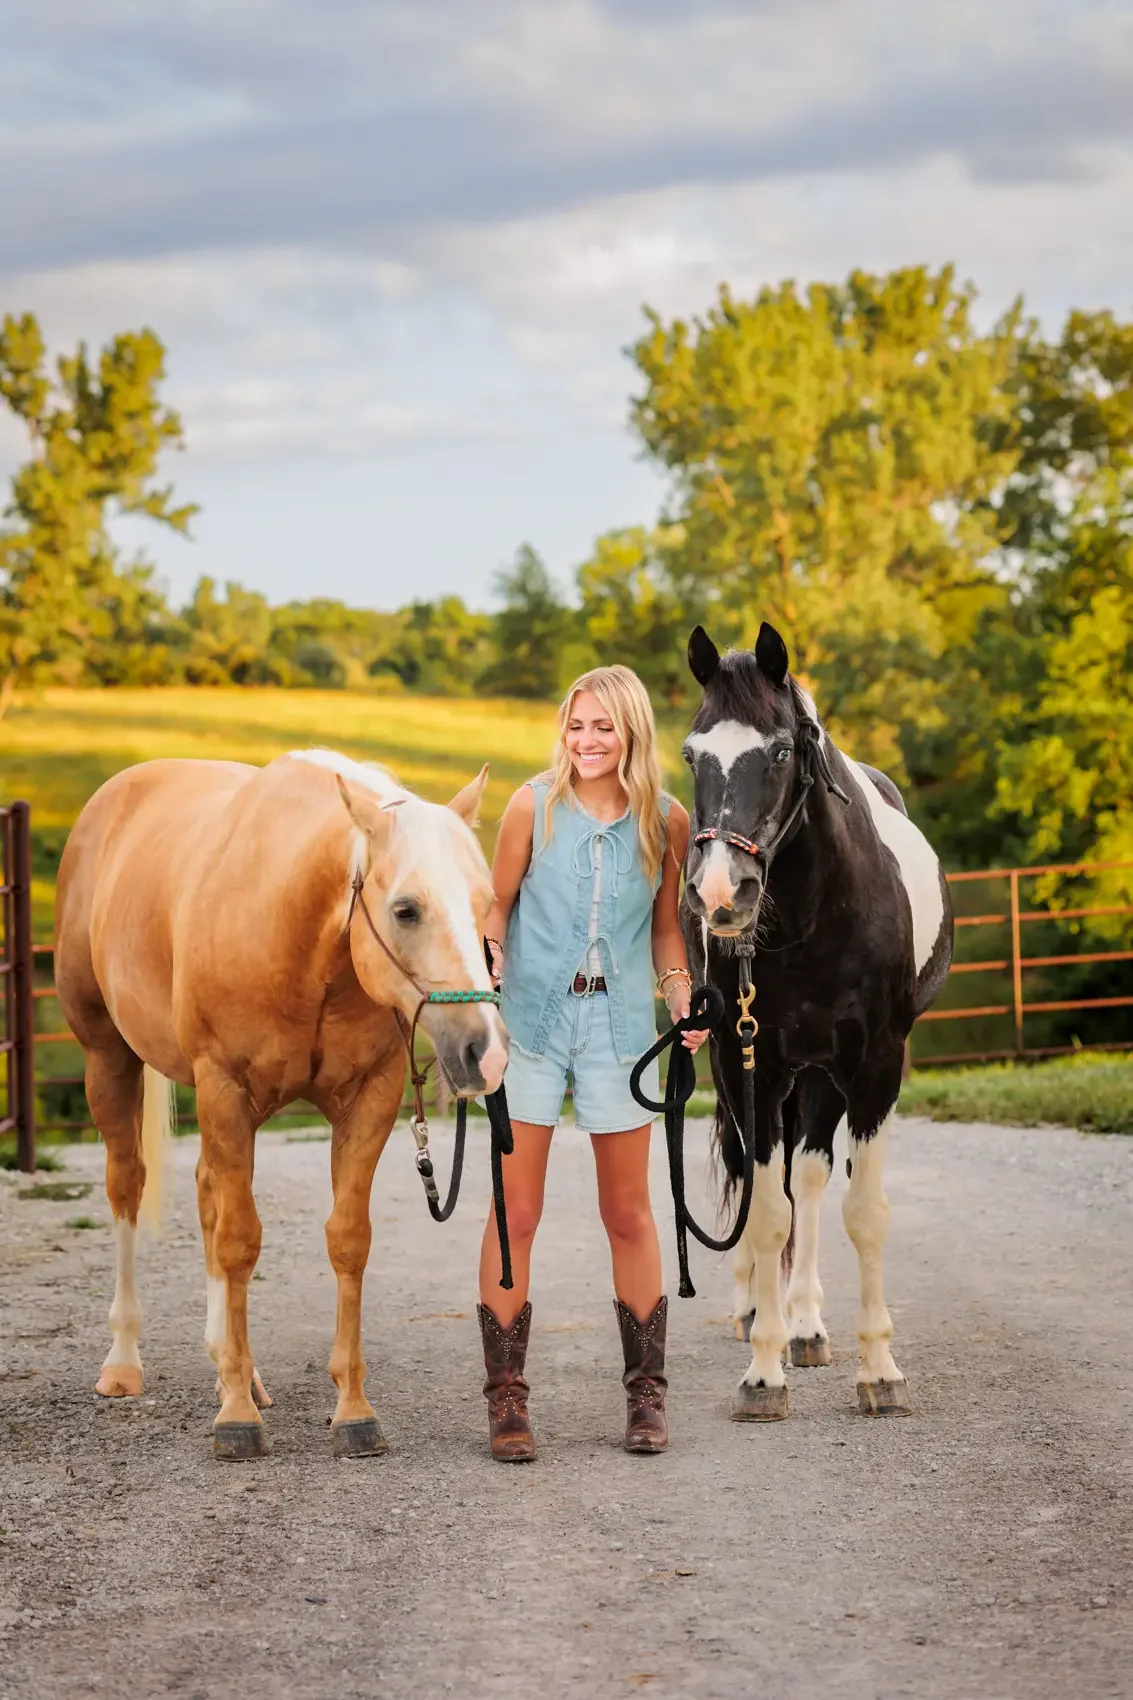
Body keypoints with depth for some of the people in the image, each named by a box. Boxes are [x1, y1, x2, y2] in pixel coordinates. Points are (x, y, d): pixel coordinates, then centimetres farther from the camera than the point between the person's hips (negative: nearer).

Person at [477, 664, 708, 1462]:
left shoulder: (665, 821, 0)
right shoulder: (533, 806, -5)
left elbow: (666, 925, 9)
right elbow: (498, 905, 1)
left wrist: (683, 1000, -5)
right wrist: (484, 972, -16)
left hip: (619, 1023, 1)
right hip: (532, 1017, -1)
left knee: (629, 1214, 7)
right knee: (515, 1213, 0)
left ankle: (647, 1393, 18)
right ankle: (506, 1396, 8)